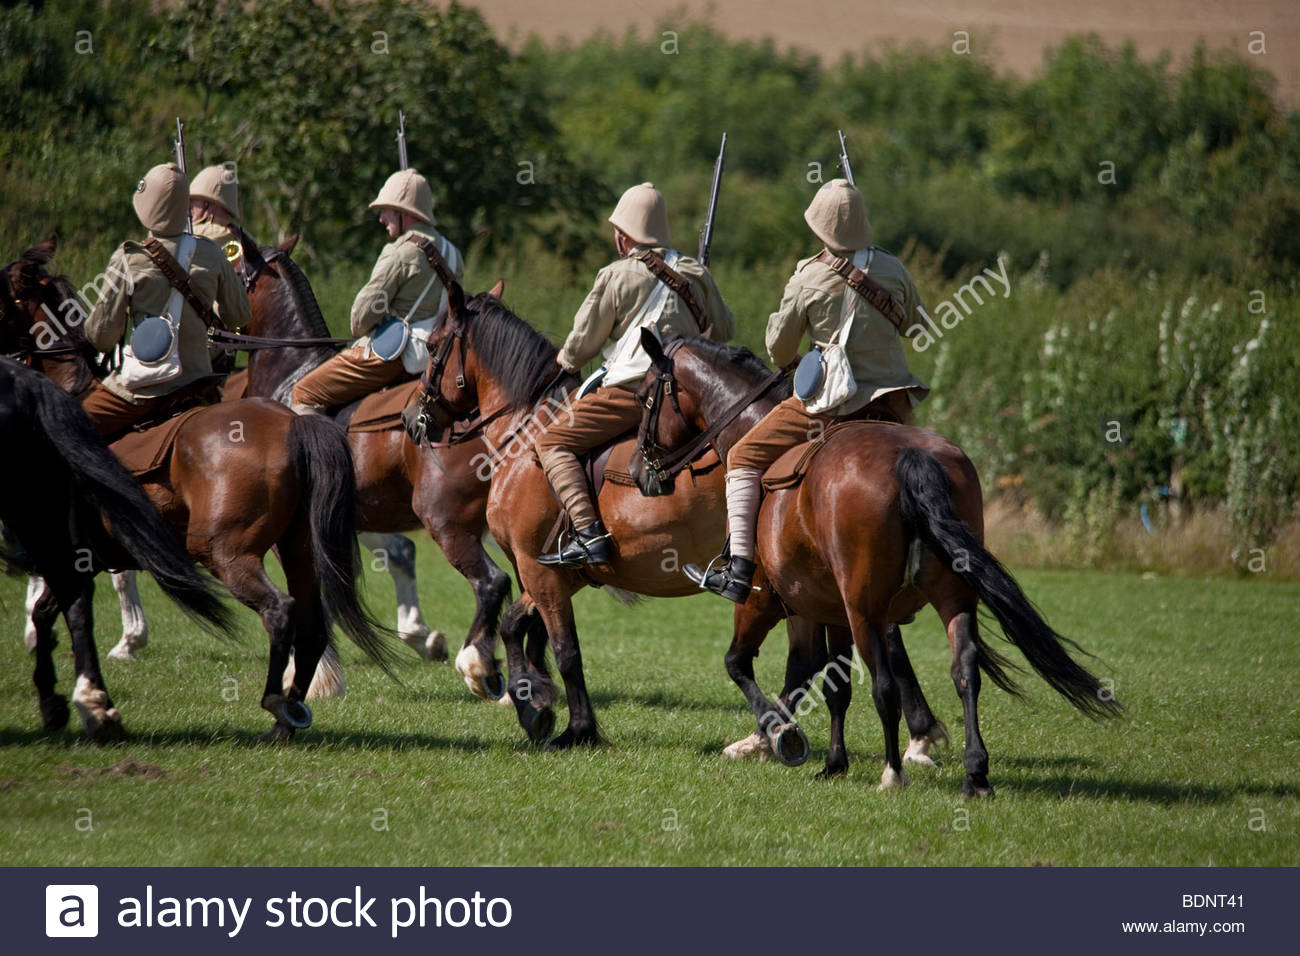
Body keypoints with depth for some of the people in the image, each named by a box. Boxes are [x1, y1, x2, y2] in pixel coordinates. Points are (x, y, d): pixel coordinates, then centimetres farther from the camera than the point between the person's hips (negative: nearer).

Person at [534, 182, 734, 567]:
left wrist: (565, 362, 24)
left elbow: (581, 345, 2)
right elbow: (724, 330, 24)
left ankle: (589, 535, -23)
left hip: (633, 390, -7)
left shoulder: (617, 276, -4)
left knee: (553, 442, -5)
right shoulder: (696, 275, 13)